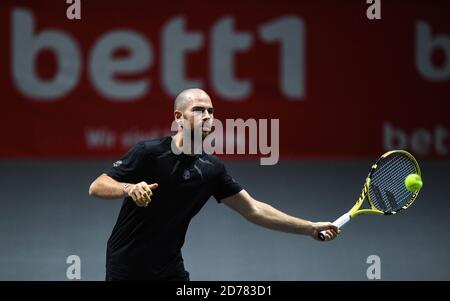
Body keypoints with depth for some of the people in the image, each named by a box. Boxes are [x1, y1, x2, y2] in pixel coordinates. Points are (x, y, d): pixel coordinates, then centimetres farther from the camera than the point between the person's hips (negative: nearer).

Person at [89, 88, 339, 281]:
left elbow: (254, 210, 5)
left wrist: (311, 228, 2)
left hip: (168, 268, 4)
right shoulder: (150, 152, -16)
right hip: (125, 266, -4)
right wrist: (129, 188, -37)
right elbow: (96, 187, -16)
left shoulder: (212, 169, -1)